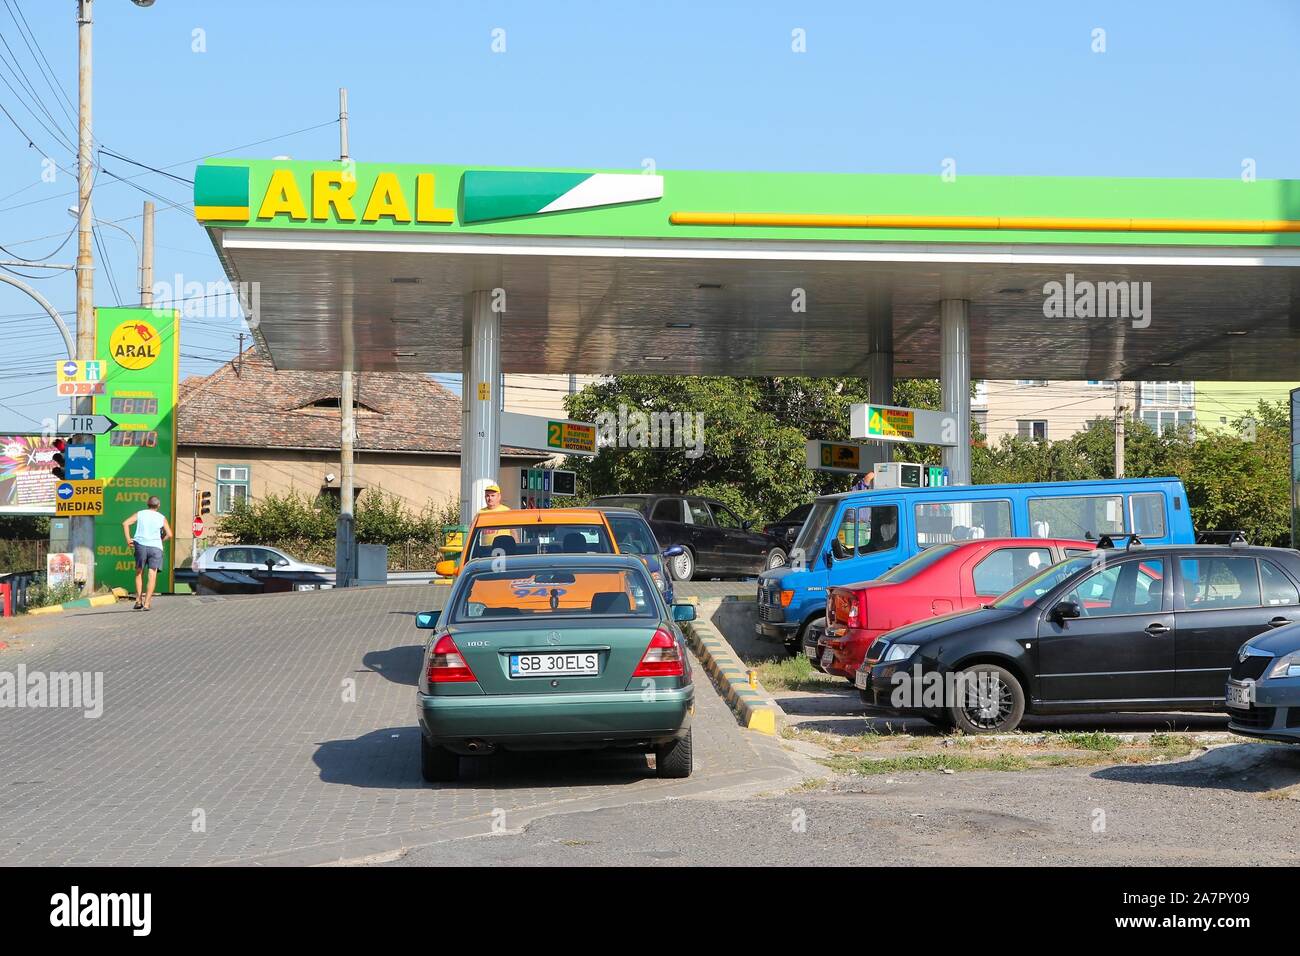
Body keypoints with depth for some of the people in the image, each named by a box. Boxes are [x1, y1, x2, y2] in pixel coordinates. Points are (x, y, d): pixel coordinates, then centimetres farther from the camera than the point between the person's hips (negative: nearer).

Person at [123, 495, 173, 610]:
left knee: (139, 573, 16)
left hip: (141, 545, 1)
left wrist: (128, 539, 0)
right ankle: (146, 603, -7)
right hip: (156, 547, -1)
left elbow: (125, 523, -4)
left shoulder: (140, 514, 7)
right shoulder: (161, 518, 6)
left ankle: (138, 600, 9)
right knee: (152, 576, -1)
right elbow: (170, 534, -1)